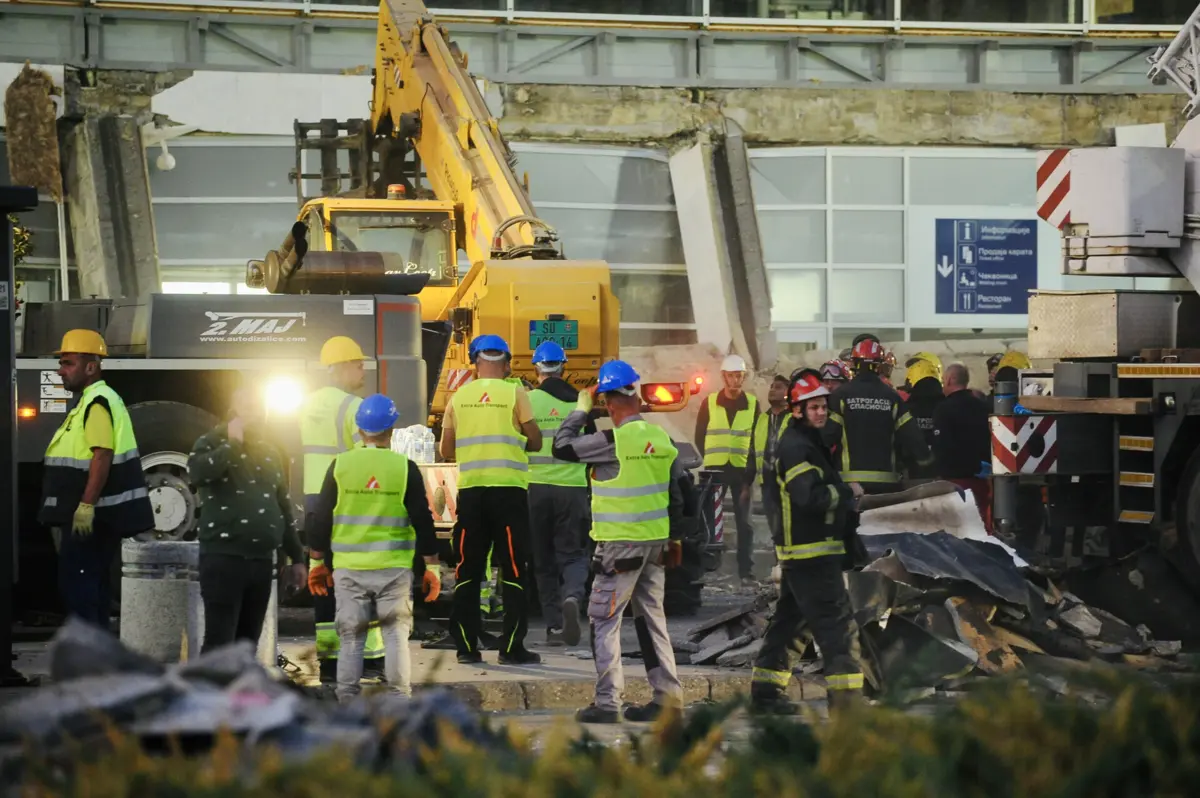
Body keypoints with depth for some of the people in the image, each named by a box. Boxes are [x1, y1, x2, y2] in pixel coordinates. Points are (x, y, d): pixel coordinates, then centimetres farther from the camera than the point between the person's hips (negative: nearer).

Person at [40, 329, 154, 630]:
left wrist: (86, 506, -28)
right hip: (97, 514, 11)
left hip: (93, 514, -11)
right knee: (93, 580, 12)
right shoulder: (92, 400, 18)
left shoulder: (98, 402, -15)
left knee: (76, 580, -12)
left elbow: (103, 456, -24)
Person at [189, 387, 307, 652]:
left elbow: (283, 507, 24)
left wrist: (296, 557, 22)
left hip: (261, 559, 6)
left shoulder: (269, 451, 19)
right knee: (220, 642, -11)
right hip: (224, 556, -6)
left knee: (248, 642, 8)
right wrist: (232, 444, -14)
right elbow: (196, 471, -24)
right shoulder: (213, 442, 0)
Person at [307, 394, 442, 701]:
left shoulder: (339, 466, -1)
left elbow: (321, 517, 3)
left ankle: (347, 702, 6)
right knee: (396, 632, 6)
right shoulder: (405, 468, -4)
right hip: (394, 568, -1)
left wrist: (317, 562, 14)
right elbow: (423, 520, -2)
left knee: (351, 636, 7)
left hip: (349, 569, 1)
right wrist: (432, 566, 6)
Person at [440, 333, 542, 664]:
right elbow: (535, 442, 1)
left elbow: (446, 450, 8)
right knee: (514, 569, 3)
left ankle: (466, 646, 7)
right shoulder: (515, 394, -2)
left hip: (470, 489, 3)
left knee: (467, 569, 9)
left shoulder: (459, 396, 5)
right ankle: (511, 647, 0)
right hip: (508, 488, -3)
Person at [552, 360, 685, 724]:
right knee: (652, 617, 14)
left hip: (620, 544, -7)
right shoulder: (661, 438, 5)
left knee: (604, 621, 0)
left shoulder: (611, 441, -17)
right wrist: (675, 539, 19)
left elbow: (561, 447, -9)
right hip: (656, 542, 7)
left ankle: (607, 703, -3)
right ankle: (668, 697, 15)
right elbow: (675, 494, 11)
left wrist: (580, 410, 4)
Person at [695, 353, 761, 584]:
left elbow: (757, 440, 6)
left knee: (744, 522, -1)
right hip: (714, 469, 0)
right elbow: (700, 435, 9)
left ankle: (746, 571, 2)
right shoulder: (710, 403, 4)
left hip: (741, 470, 0)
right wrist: (710, 460, 0)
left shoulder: (753, 404, 4)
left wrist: (751, 472, -1)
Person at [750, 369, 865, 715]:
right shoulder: (796, 447, -16)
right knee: (838, 624, -11)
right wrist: (847, 493, -14)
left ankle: (765, 690, 22)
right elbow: (810, 497, -27)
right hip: (812, 553, -11)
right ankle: (846, 698, -12)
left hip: (797, 552, 11)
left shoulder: (806, 443, 18)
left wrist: (844, 495, 7)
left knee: (789, 618, 16)